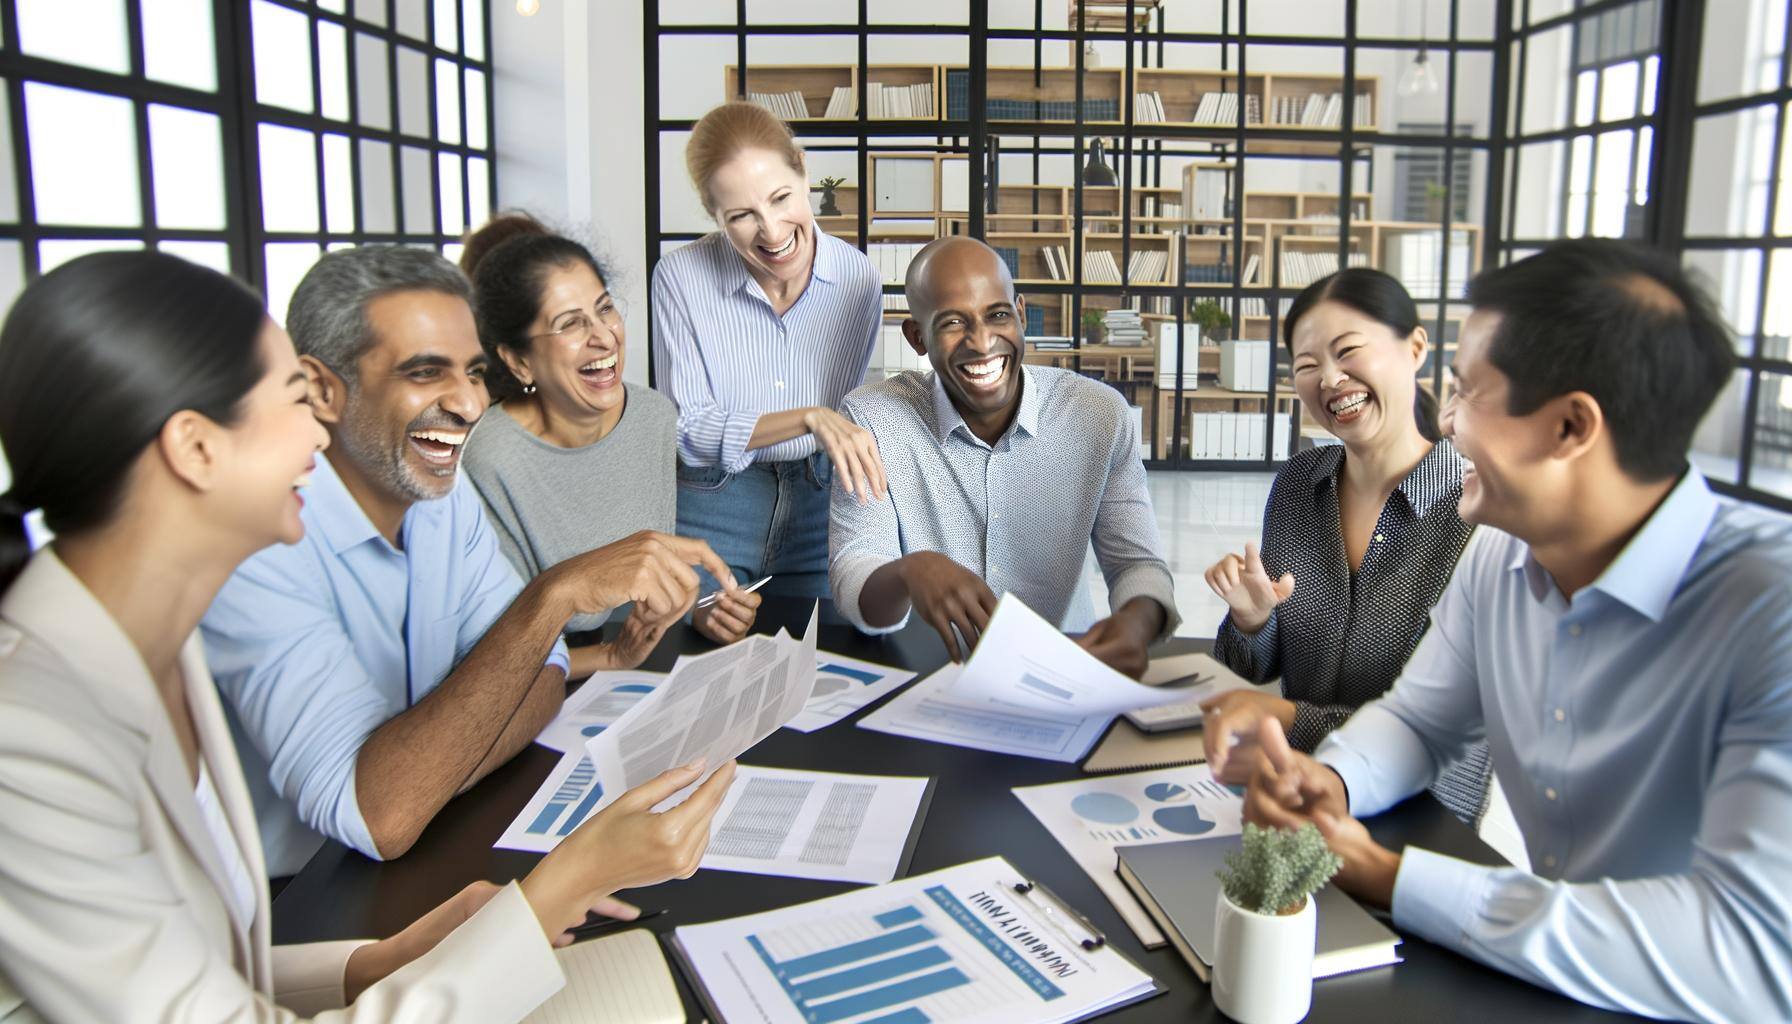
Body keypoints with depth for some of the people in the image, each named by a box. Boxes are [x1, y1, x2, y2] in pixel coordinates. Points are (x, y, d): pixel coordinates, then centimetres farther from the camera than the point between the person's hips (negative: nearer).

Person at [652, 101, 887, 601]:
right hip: (711, 511, -2)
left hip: (819, 511, 2)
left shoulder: (859, 279, -9)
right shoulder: (679, 277, -15)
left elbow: (845, 410, 5)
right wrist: (808, 419, -27)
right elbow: (689, 432, -16)